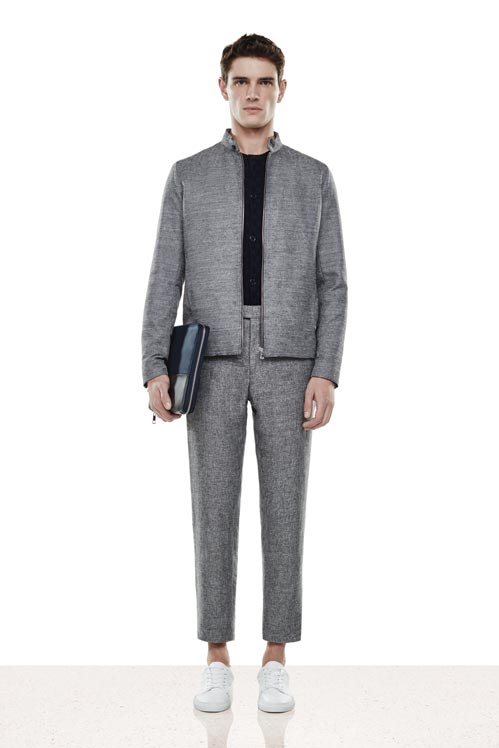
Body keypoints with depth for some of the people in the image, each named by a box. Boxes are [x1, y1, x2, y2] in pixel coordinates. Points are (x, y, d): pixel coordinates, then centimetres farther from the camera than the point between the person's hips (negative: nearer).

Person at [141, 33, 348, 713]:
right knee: (215, 511, -1)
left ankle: (275, 665, 10)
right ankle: (218, 665, 10)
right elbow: (165, 282, 3)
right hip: (215, 364, 0)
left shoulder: (314, 178, 9)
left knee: (283, 511, 0)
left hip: (287, 363, 0)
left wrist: (326, 374, -8)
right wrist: (154, 371, -9)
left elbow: (331, 285, 5)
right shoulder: (189, 176, 8)